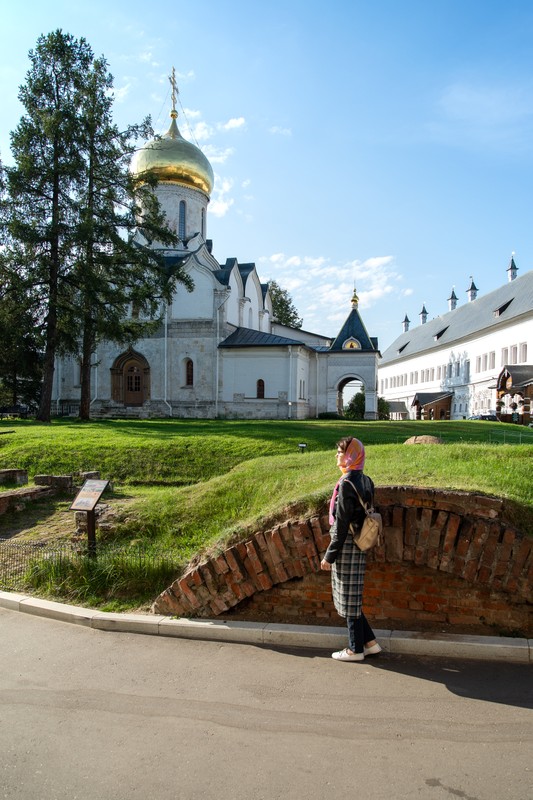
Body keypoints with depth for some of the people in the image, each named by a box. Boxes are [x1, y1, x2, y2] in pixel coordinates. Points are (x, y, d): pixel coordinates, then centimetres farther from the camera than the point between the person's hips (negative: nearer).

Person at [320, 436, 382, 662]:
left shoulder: (346, 483, -20)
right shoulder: (365, 480, 7)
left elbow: (341, 525, -19)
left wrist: (329, 556, -12)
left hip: (346, 547, -9)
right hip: (359, 546, 9)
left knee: (349, 598, 5)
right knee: (352, 597, 19)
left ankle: (356, 649, 19)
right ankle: (369, 642, 26)